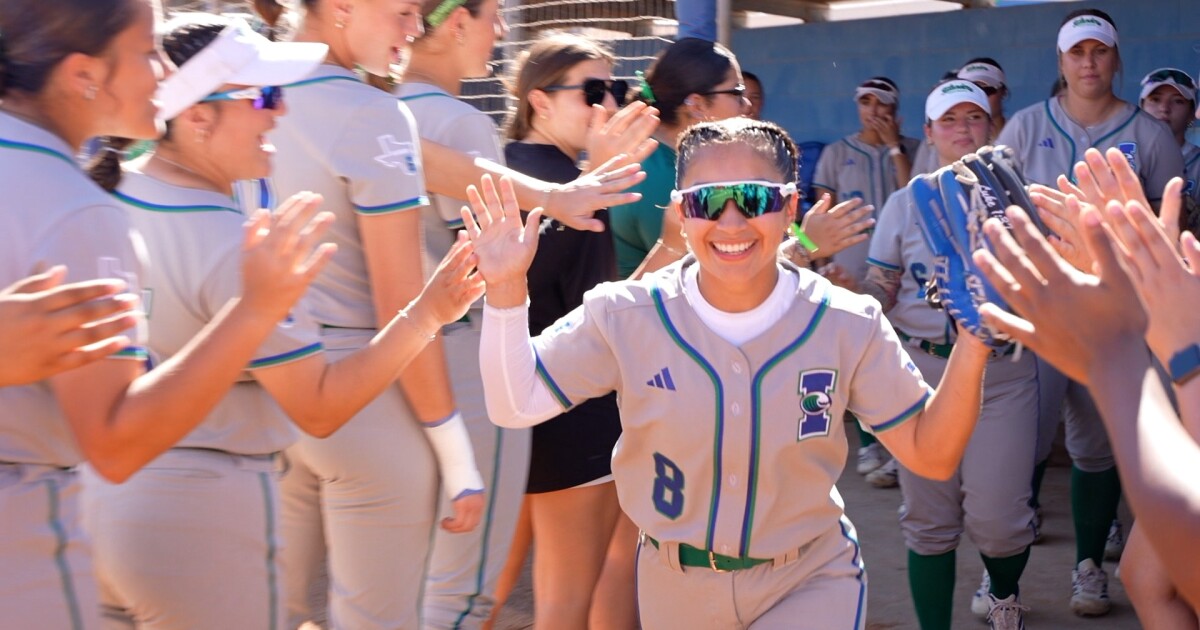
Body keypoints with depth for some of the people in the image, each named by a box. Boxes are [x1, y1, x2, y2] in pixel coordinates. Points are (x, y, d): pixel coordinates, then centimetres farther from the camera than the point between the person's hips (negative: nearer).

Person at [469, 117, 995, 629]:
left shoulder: (848, 326, -11)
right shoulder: (625, 317, -12)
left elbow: (931, 454, -7)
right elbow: (515, 405, -9)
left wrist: (971, 345, -21)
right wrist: (506, 289, -21)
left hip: (809, 585, -1)